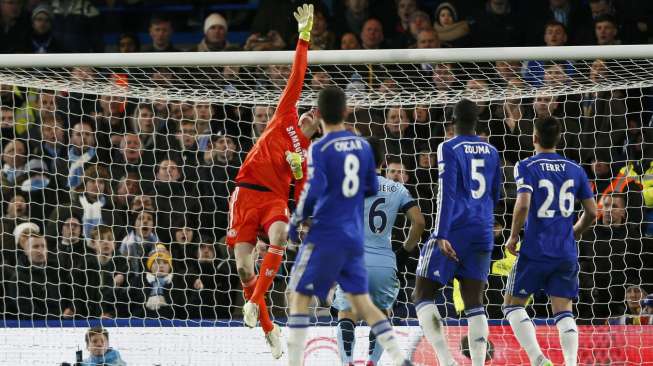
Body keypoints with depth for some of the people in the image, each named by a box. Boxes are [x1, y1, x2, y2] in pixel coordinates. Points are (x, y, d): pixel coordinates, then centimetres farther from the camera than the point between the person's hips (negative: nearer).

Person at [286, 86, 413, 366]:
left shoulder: (320, 148, -12)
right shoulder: (362, 146, 7)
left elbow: (313, 191, -21)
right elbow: (372, 188, 15)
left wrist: (296, 221, -8)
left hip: (325, 235, -6)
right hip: (354, 236, 6)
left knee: (298, 296, 2)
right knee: (360, 300, 12)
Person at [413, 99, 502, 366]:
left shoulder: (449, 148, -5)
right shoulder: (491, 152, 13)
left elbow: (447, 192, -14)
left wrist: (441, 235, -19)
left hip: (454, 231, -6)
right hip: (483, 234, 6)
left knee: (422, 296, 1)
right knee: (474, 304, 4)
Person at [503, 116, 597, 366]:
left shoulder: (526, 167, -5)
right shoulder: (575, 170, 8)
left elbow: (523, 205, -19)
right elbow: (591, 212, 9)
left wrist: (513, 237, -5)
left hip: (535, 251, -4)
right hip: (567, 253, 4)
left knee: (513, 305, 9)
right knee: (563, 311, 7)